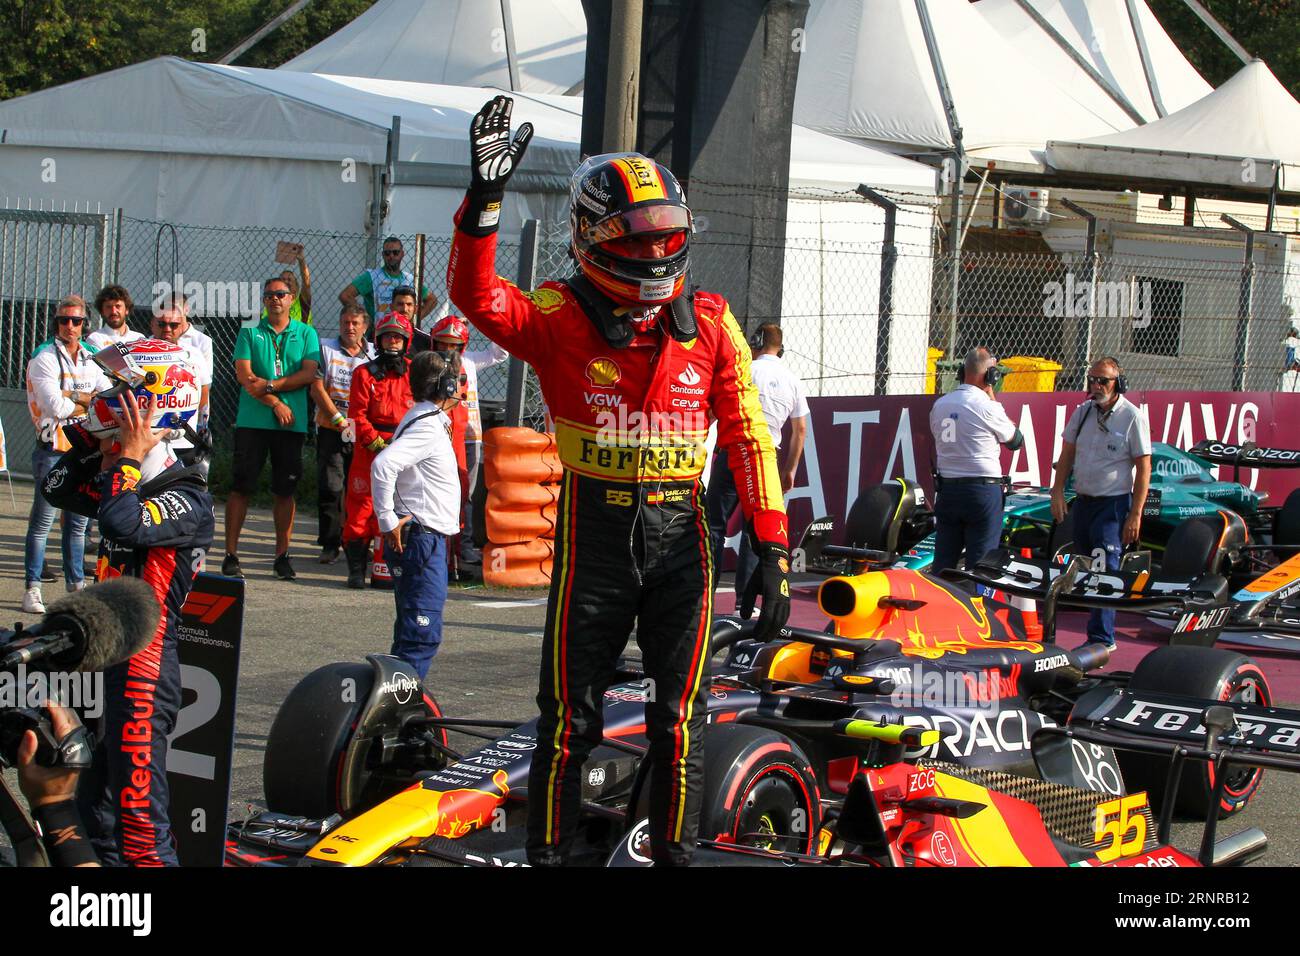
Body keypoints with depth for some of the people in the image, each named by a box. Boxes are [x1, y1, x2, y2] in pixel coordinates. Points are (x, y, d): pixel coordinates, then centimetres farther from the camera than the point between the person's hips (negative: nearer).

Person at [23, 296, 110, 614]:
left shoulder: (92, 360, 13)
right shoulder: (44, 360, -7)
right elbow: (54, 407, -18)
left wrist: (72, 397, -13)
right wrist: (88, 403, -4)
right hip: (53, 451, -6)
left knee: (79, 522, 11)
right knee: (42, 522, -5)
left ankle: (76, 585, 19)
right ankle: (33, 589, -2)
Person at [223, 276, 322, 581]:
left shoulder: (306, 334, 10)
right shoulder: (249, 333, 8)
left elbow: (309, 374, -4)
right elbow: (244, 375, -4)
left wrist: (269, 385, -13)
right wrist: (276, 403, -12)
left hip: (292, 423, 1)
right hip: (252, 420, -1)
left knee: (285, 489, 3)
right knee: (241, 486, -2)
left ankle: (282, 556, 9)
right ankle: (231, 554, 1)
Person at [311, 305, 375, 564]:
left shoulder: (374, 355, 8)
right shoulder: (325, 348, 5)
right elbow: (317, 388, -2)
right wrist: (338, 419, -10)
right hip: (331, 429, -1)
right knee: (330, 487, -6)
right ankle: (330, 544, 0)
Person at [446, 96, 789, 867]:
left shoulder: (709, 324, 3)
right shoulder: (560, 317, -3)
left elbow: (748, 435, 5)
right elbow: (477, 295, -21)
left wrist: (773, 544, 0)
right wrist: (485, 197, -33)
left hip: (679, 534, 2)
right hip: (593, 533, -2)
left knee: (681, 715, 7)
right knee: (570, 713, 4)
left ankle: (676, 853, 20)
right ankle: (549, 851, 17)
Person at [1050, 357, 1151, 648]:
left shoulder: (1132, 417, -8)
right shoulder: (1083, 412, 9)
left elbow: (1143, 468, -8)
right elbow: (1067, 455, 16)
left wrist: (1135, 514, -13)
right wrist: (1057, 493, 4)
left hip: (1114, 504, -7)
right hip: (1082, 501, 7)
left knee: (1105, 570, -14)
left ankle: (1101, 638, -15)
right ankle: (1099, 630, 17)